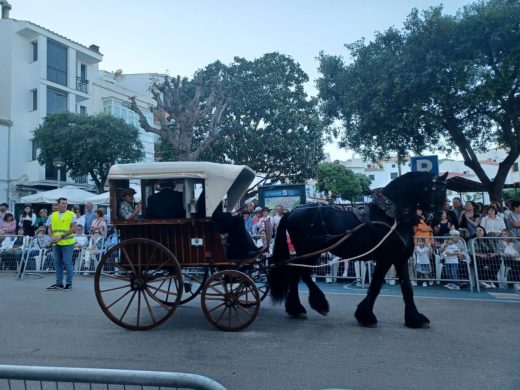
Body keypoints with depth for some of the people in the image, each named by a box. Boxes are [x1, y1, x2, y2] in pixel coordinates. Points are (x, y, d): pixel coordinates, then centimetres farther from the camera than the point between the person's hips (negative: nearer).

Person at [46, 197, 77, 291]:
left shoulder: (71, 214, -2)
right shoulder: (53, 215, 13)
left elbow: (74, 228, -9)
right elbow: (50, 228, 17)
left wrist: (61, 236, -15)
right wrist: (52, 236, -3)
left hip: (67, 243, -5)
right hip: (56, 243, 5)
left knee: (68, 263, -2)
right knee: (57, 263, 11)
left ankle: (69, 283, 7)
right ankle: (59, 283, 20)